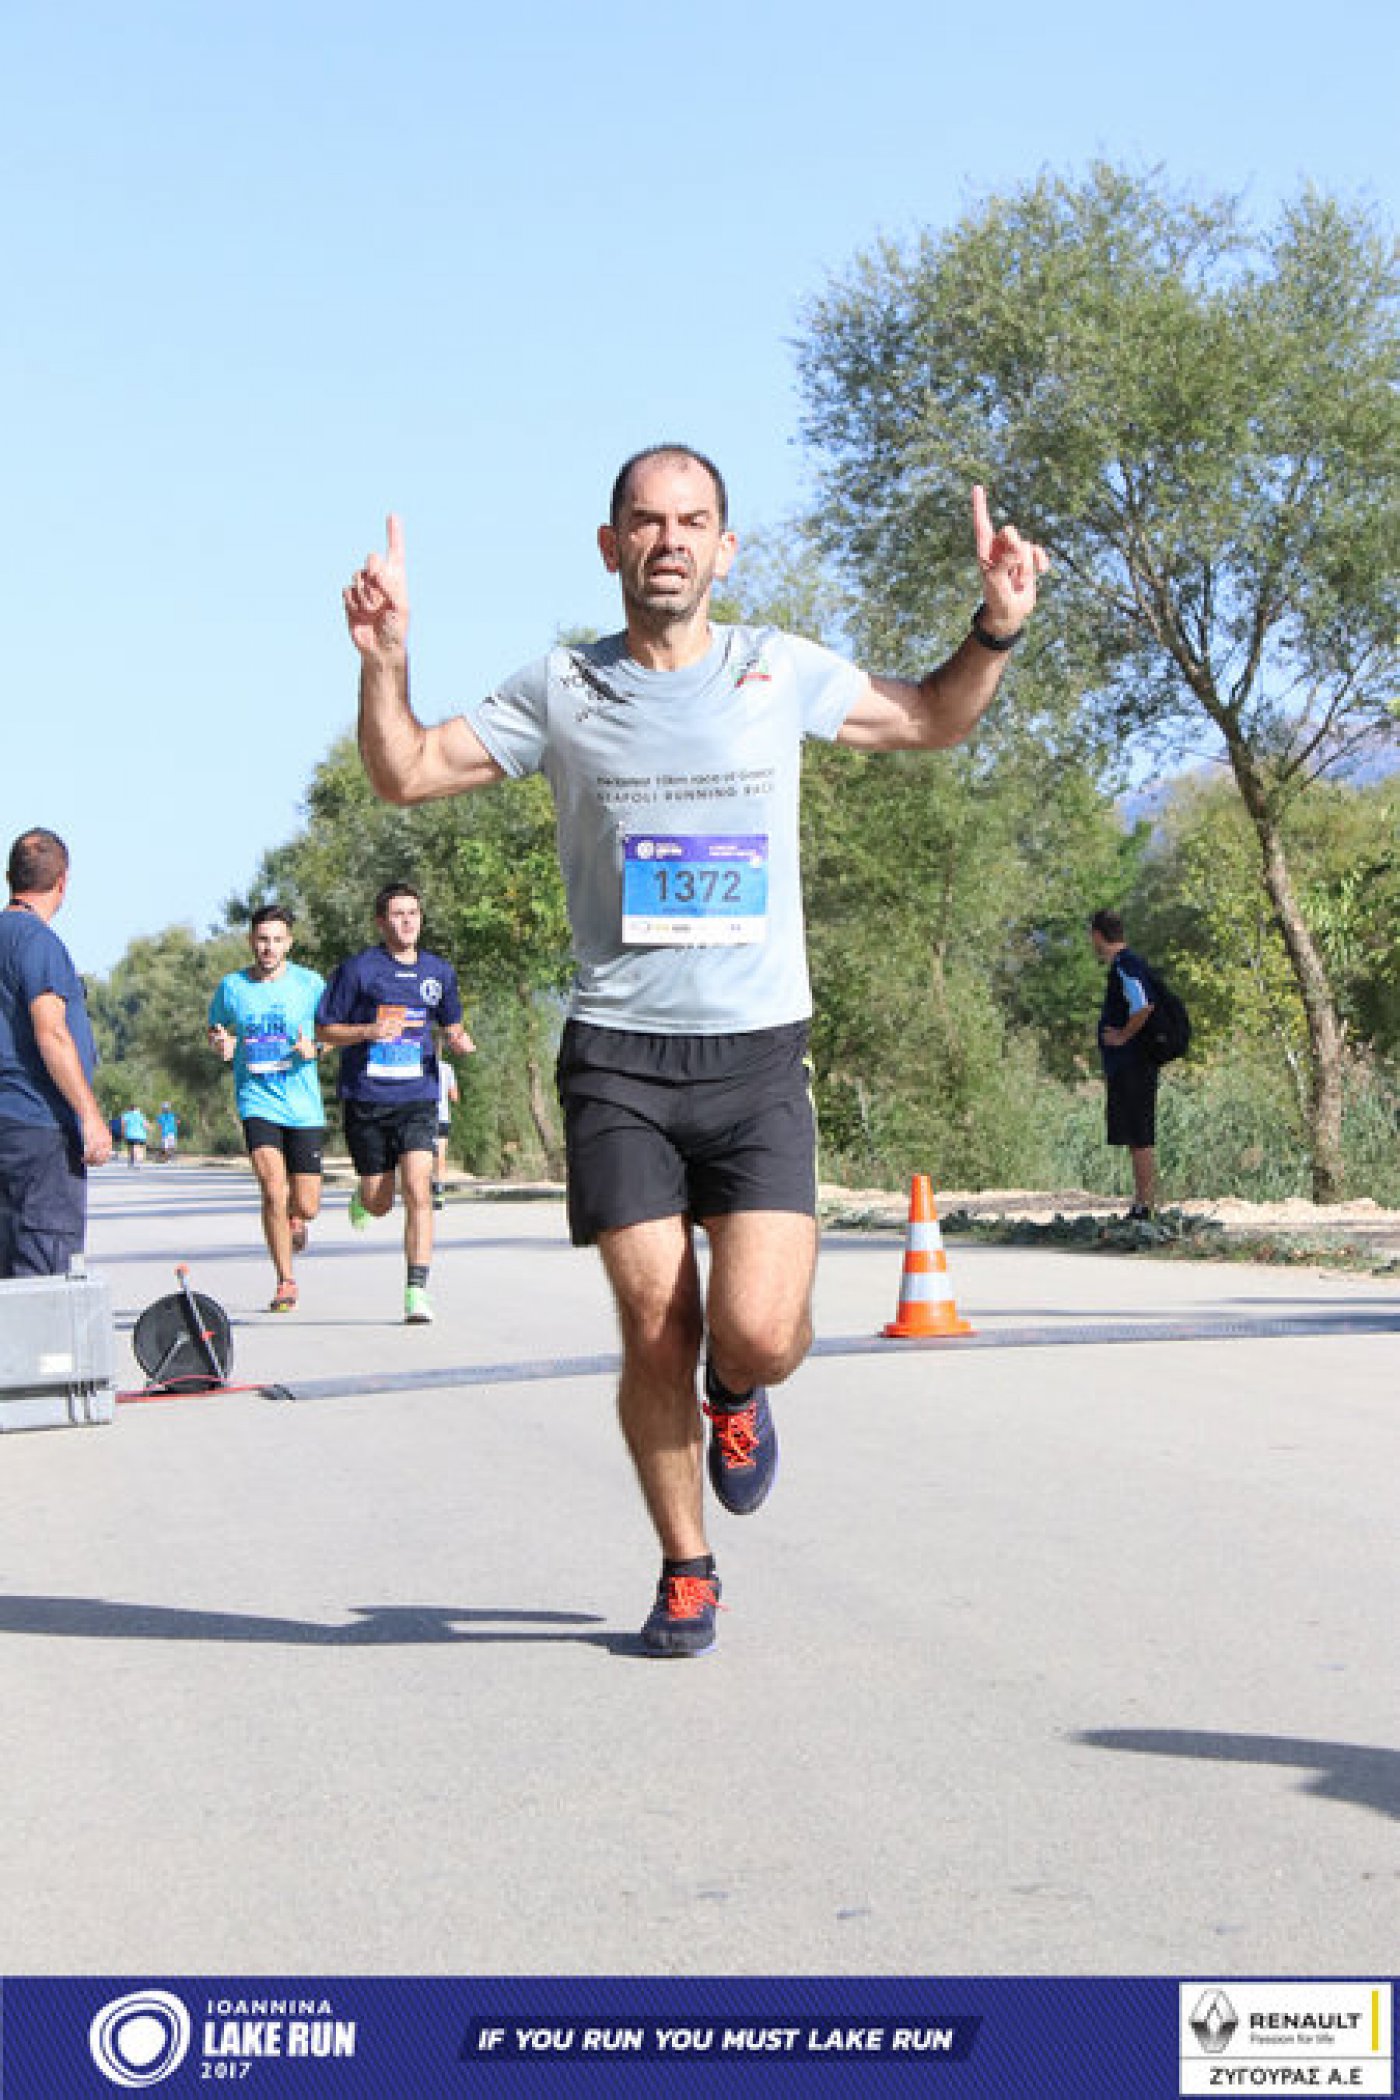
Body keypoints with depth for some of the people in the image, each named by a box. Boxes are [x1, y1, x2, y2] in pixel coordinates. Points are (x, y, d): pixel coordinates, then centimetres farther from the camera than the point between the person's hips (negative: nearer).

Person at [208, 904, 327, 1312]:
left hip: (304, 1105, 0)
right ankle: (285, 1282, -1)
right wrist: (221, 1043, -4)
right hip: (257, 1100, 0)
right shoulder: (231, 987, 2)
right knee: (274, 1190, -18)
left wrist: (314, 1048, -11)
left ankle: (294, 1221, 40)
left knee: (306, 1206, 0)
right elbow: (214, 1029, 19)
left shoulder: (310, 983, 0)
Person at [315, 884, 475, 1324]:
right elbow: (324, 1029, 0)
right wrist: (369, 1031, -17)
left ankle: (416, 1292, -12)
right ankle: (361, 1200, 47)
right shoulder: (357, 969, -3)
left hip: (418, 1097, 1)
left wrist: (460, 1041, -1)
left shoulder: (439, 971, 9)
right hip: (366, 1099, -1)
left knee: (418, 1190, -16)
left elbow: (450, 1027, 22)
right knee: (379, 1203, 7)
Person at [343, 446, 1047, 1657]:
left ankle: (738, 1398, 25)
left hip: (757, 1054, 0)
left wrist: (996, 629, 4)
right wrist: (385, 661, -9)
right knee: (654, 1331, -2)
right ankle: (686, 1571, 18)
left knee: (758, 1330, -13)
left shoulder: (781, 672, 7)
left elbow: (931, 721, 22)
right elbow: (405, 775, 9)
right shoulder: (561, 692, 5)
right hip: (618, 1056, 0)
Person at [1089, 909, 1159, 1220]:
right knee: (1135, 1138, 13)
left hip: (1132, 1065, -10)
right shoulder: (1124, 965, 17)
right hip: (1125, 1066, 10)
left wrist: (1123, 1037, -17)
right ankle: (1141, 1203, 18)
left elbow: (1144, 1007, -29)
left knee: (1140, 1138, -8)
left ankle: (1145, 1205, -7)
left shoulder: (1126, 967, -15)